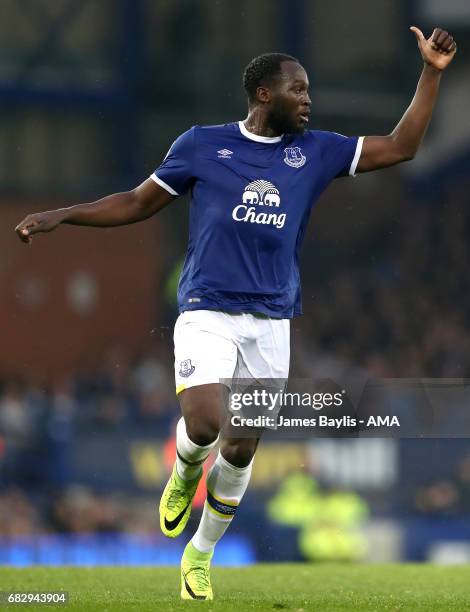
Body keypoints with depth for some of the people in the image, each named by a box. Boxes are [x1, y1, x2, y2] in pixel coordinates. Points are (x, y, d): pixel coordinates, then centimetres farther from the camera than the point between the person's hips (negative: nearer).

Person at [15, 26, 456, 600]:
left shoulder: (315, 151, 8)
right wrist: (61, 215, 3)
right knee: (204, 423, -24)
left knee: (241, 450, 4)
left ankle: (200, 554, 24)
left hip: (271, 321, 3)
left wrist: (432, 72, 4)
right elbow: (140, 202, 11)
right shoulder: (202, 144, 2)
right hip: (207, 312, -3)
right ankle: (185, 474, 12)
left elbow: (399, 147, 10)